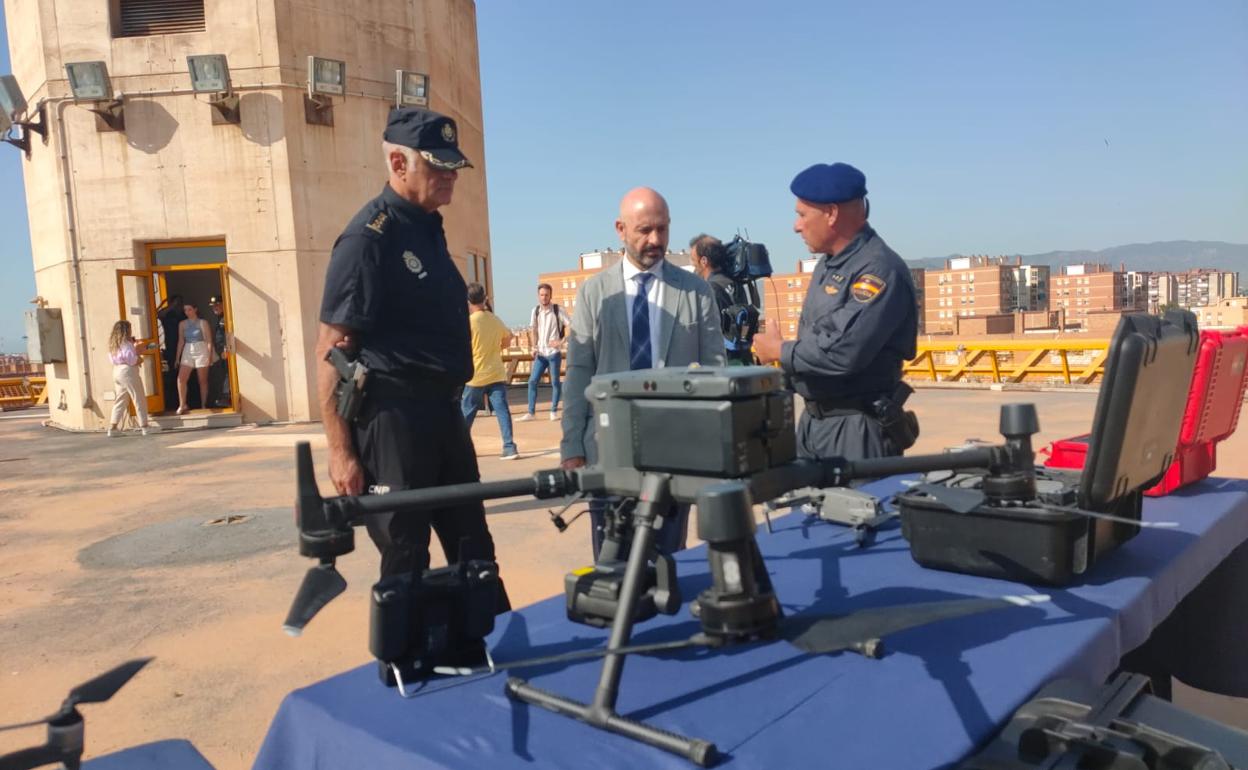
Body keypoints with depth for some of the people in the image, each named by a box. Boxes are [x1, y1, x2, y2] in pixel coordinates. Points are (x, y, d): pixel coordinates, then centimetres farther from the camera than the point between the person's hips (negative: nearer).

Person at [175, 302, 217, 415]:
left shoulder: (203, 323, -2)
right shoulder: (182, 324, 9)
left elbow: (209, 341, -5)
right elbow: (181, 341, 10)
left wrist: (210, 356, -11)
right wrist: (178, 357, 6)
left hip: (201, 351, -3)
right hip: (187, 352, 3)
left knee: (202, 380, 3)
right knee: (181, 378, -8)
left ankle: (203, 405, 11)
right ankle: (182, 405, -1)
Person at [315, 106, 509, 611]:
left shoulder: (427, 228, 13)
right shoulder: (369, 238, -13)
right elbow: (331, 350, -16)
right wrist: (341, 451, -18)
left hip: (443, 412, 9)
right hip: (393, 417, -8)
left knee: (474, 549, 16)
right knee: (406, 560, 4)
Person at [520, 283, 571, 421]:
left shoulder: (558, 310, -7)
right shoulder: (535, 311, 7)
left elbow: (571, 326, -9)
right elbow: (533, 330, 13)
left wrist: (561, 341, -17)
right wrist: (533, 347, 1)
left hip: (554, 352, -4)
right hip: (540, 353, 4)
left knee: (555, 382, 3)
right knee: (532, 381, 0)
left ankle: (554, 411, 13)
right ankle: (531, 412, 7)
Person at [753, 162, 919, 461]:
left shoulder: (878, 269, -18)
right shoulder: (827, 264, 12)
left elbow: (841, 354, -27)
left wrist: (779, 350, -13)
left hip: (857, 428, -9)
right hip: (812, 421, 9)